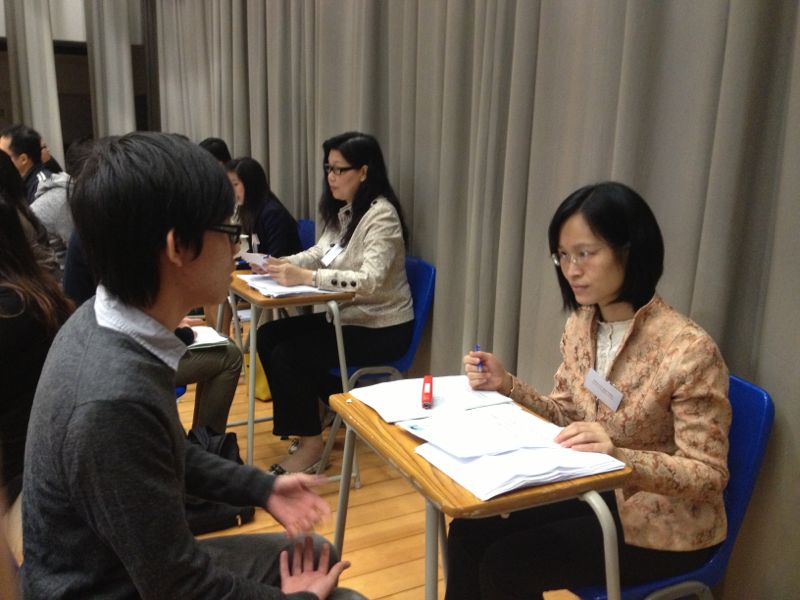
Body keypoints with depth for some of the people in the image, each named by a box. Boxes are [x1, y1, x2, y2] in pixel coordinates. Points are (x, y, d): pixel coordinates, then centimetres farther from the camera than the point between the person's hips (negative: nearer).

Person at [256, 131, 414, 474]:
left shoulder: (381, 215, -20)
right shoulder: (342, 210, 8)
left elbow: (371, 282, -30)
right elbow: (321, 253, 12)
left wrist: (305, 277, -34)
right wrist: (283, 264, -8)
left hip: (381, 328, -9)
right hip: (345, 315, 9)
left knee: (287, 354, -18)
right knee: (269, 336, -1)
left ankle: (310, 445, -2)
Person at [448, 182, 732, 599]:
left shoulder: (688, 350, -24)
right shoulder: (580, 326, -2)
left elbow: (708, 476, -20)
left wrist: (620, 455, -37)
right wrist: (506, 385, -9)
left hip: (665, 525, -6)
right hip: (596, 493, 6)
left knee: (505, 564, -16)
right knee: (468, 532, -7)